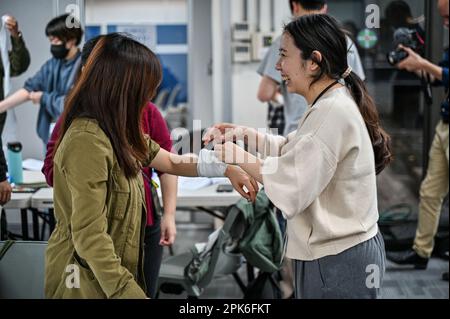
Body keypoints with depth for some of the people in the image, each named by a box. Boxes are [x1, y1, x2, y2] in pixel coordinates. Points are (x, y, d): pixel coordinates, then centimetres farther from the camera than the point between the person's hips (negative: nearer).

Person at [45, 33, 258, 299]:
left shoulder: (118, 134, 6)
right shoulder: (87, 141, -25)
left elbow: (171, 162, 18)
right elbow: (89, 236, -27)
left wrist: (226, 169, 13)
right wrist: (127, 290, -27)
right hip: (91, 281, -9)